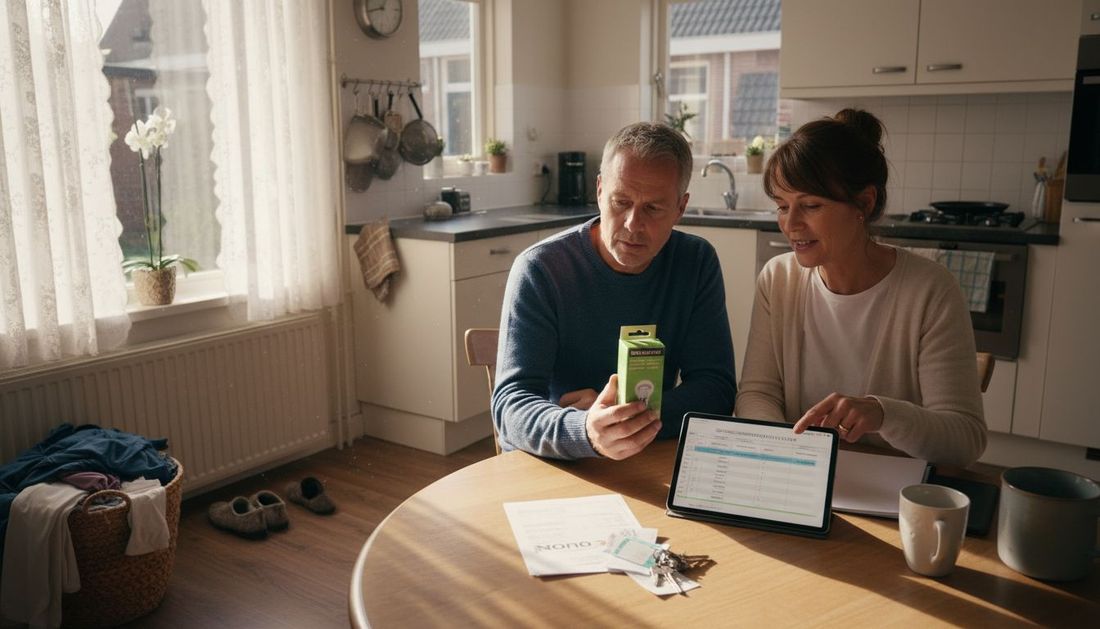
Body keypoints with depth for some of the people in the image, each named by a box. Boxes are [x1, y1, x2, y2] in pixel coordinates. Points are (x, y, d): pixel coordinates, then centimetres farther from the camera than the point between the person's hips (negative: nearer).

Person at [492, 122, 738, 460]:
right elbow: (511, 405, -19)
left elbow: (717, 389, -4)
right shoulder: (538, 270, -12)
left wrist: (629, 418, -21)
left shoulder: (698, 263, -1)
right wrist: (586, 433, -39)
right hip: (546, 466, -2)